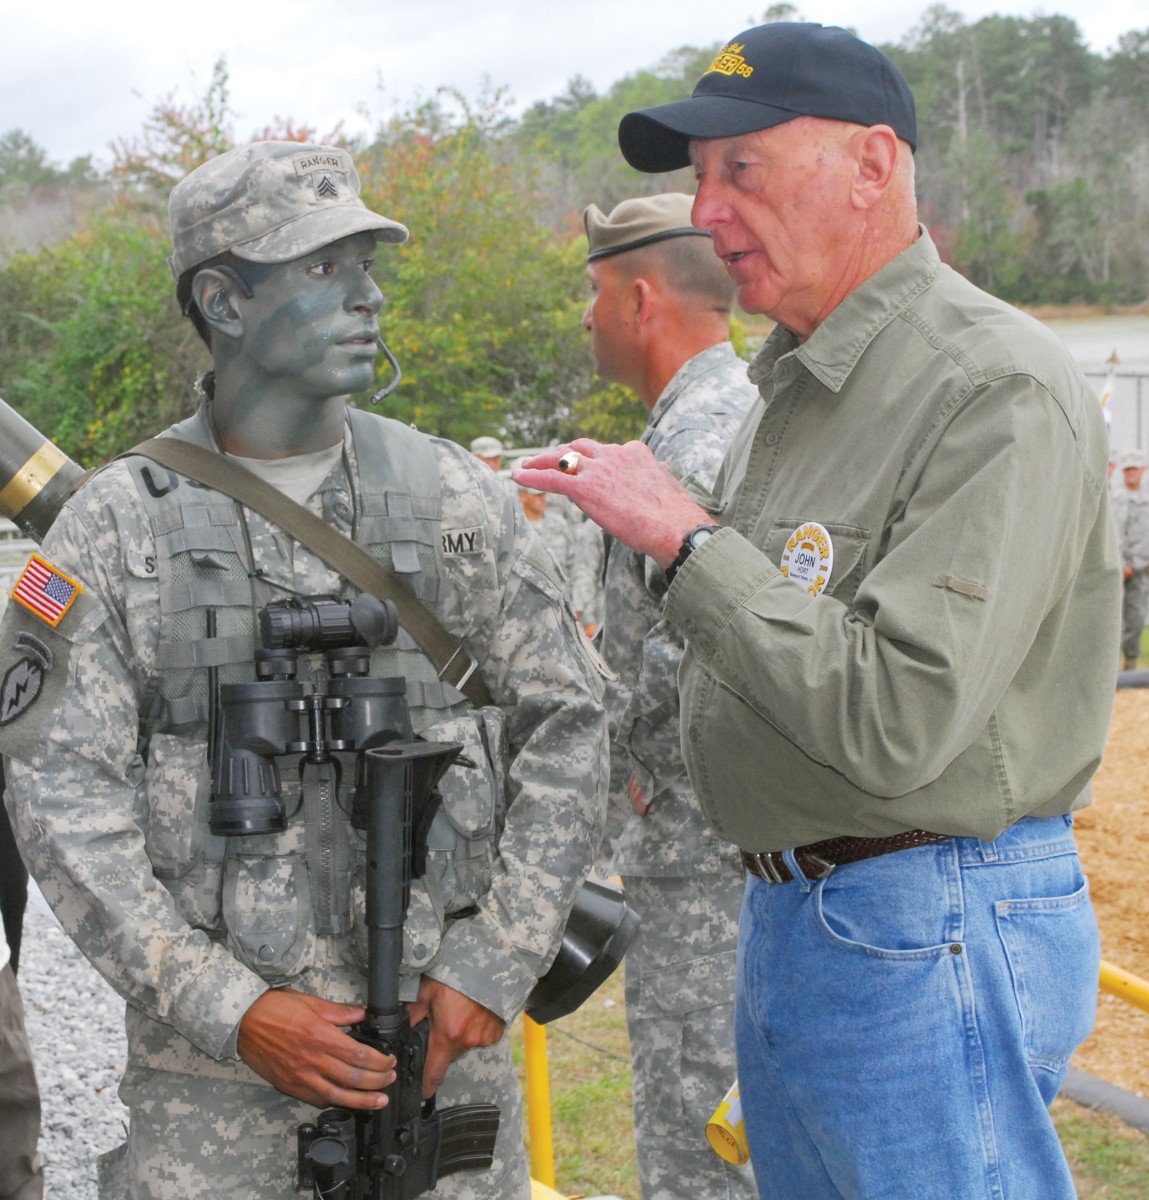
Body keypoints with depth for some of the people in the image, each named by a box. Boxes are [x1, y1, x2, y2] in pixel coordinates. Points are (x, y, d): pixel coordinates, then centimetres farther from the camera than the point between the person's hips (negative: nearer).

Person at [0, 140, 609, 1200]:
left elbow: (566, 725, 4)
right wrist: (230, 1011, -13)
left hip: (442, 1030, 2)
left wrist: (495, 966, -4)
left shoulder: (452, 495, 3)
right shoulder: (115, 525, -2)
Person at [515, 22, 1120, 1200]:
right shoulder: (794, 385, 11)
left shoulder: (998, 392, -20)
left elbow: (899, 724, -28)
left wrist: (686, 536, -21)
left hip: (931, 935, -9)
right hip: (787, 911, 9)